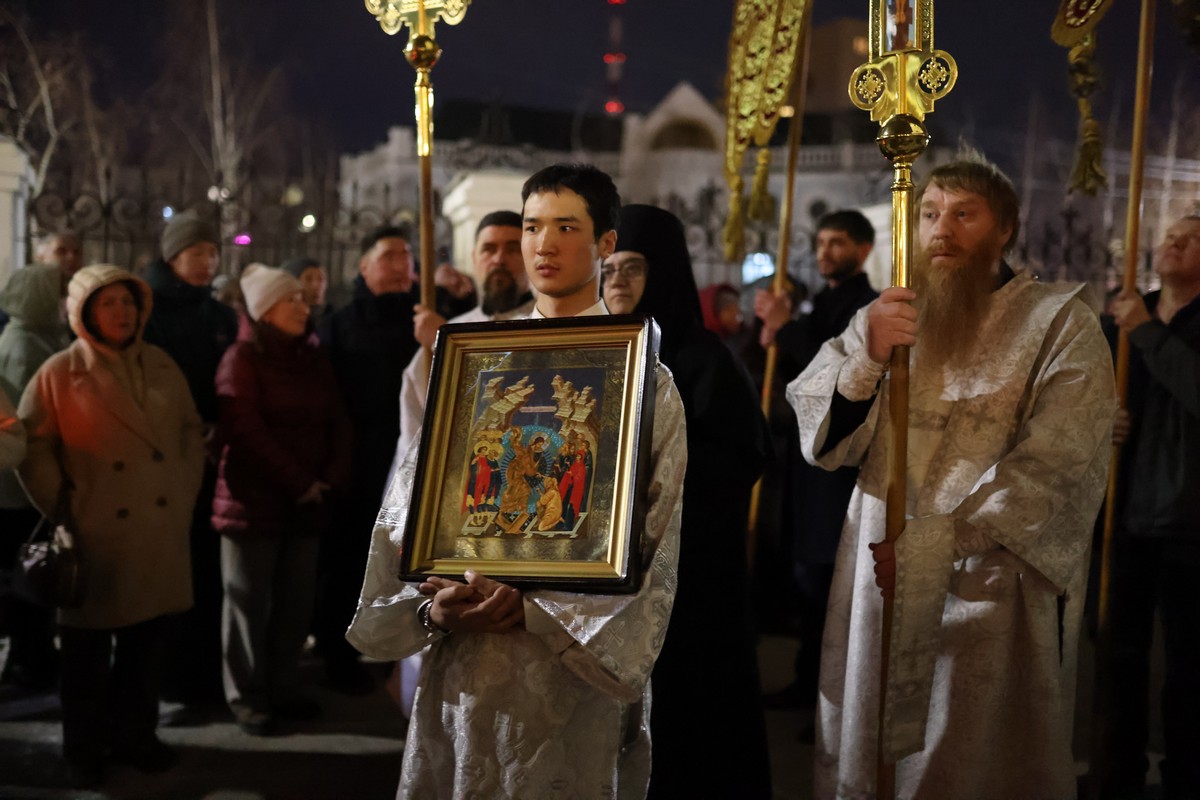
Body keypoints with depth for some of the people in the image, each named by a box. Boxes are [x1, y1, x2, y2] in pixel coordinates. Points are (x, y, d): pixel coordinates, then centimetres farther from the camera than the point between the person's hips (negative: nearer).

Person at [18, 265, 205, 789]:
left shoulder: (162, 367, 6)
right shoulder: (60, 374, -7)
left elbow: (190, 429, 14)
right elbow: (33, 446, -5)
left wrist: (187, 492, 7)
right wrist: (60, 510, -7)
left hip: (160, 529, 4)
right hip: (98, 532, -4)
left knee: (147, 638, 12)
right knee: (89, 645, 7)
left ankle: (135, 735, 28)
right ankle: (84, 749, 22)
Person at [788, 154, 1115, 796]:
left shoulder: (1060, 324, -1)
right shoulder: (884, 318, 11)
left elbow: (1052, 467, -14)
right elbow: (823, 441, -1)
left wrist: (934, 542, -22)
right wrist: (867, 357, -20)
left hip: (992, 591, -3)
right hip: (880, 580, 4)